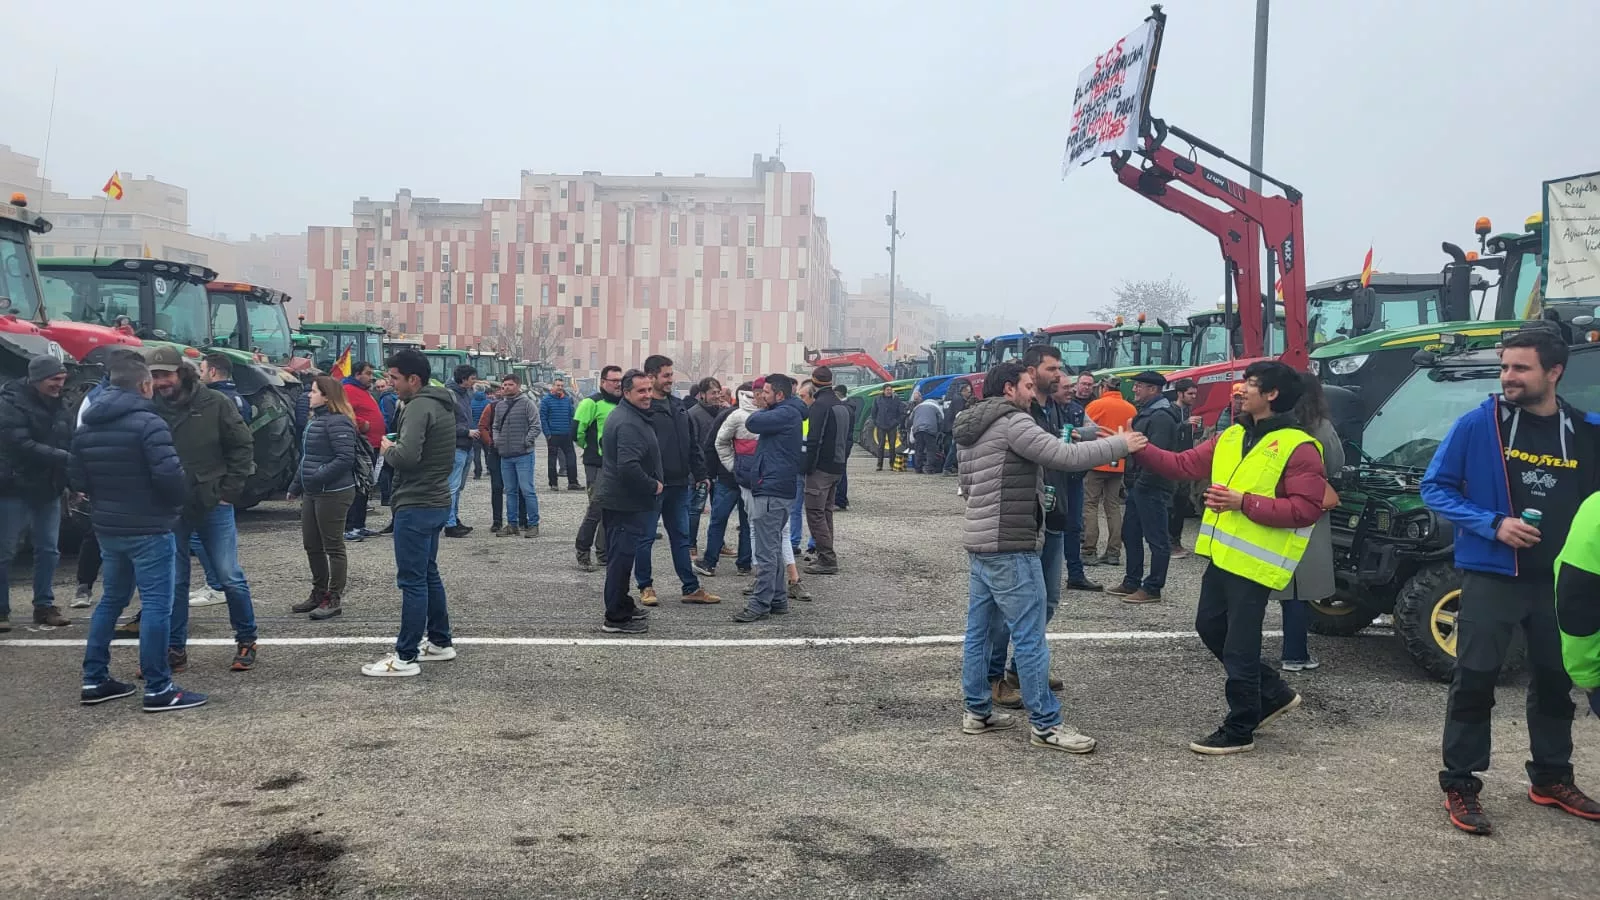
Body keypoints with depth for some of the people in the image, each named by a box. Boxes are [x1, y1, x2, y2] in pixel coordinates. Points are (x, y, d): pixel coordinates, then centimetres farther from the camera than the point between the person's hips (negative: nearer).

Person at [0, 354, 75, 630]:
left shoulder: (58, 407, 10)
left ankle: (44, 605, 18)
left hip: (48, 491, 6)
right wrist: (64, 458, -25)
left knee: (48, 550, 9)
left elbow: (69, 444, 10)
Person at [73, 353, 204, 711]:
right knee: (156, 604, -4)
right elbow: (170, 475, -24)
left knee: (112, 599, 20)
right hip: (149, 529, -8)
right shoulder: (148, 423, -17)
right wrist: (177, 502, -4)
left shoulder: (87, 426, 9)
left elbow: (76, 480, 11)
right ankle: (158, 689, -2)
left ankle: (94, 680, 23)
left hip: (106, 528, 8)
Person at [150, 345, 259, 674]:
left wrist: (229, 490, -6)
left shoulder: (214, 404, -6)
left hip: (213, 505, -2)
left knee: (230, 578, 3)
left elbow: (243, 446, -1)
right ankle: (175, 650, 18)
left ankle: (246, 640, 18)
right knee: (173, 583, 8)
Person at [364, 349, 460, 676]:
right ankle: (440, 642, 27)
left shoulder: (419, 406, -18)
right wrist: (395, 448, 8)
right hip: (436, 500, 10)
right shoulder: (441, 403, 13)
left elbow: (407, 456, -29)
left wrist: (387, 450, -9)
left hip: (416, 505, -10)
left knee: (412, 580, -5)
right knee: (429, 574, 19)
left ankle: (405, 658, 0)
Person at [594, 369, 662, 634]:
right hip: (628, 503, -11)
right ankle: (616, 619, 4)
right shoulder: (629, 423, -22)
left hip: (616, 500, 11)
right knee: (622, 558, -3)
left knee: (620, 556, 19)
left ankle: (623, 607, 33)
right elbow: (629, 467, -32)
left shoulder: (621, 415, 13)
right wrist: (653, 486, -18)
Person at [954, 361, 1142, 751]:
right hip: (1009, 546, -10)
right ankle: (1047, 725, 2)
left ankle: (976, 711, 20)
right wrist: (1120, 445, -7)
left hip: (979, 542, 10)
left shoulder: (970, 427, 15)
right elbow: (1065, 456, -18)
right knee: (1030, 637, -4)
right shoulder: (1012, 422, -13)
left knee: (979, 631, 13)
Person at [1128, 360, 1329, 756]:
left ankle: (1239, 731, 16)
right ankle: (1273, 694, 35)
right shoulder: (1231, 436, 11)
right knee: (1210, 627, 19)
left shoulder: (1299, 448, -13)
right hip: (1223, 555, 9)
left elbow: (1305, 510, -19)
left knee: (1238, 647, -1)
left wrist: (1245, 502, -20)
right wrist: (1138, 449, -2)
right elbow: (1183, 464, 8)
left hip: (1255, 562, -9)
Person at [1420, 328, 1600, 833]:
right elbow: (1435, 488, -6)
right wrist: (1492, 525, -18)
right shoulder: (1478, 425, -9)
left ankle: (1551, 779, 34)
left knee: (1555, 682, 17)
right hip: (1492, 575, -4)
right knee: (1474, 683, -2)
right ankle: (1460, 786, 8)